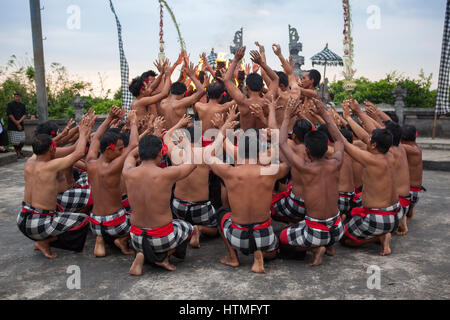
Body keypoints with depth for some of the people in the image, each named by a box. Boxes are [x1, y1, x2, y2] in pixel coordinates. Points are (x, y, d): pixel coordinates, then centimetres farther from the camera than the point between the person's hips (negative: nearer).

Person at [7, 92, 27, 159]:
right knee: (15, 142, -4)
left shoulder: (22, 105, 10)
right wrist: (17, 124, -10)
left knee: (22, 141, 7)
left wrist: (19, 121, -14)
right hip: (13, 127, -4)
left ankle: (20, 151, 31)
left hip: (21, 126, 4)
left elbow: (24, 115, 4)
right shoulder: (10, 105, -3)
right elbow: (10, 115, -9)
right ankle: (18, 154, 9)